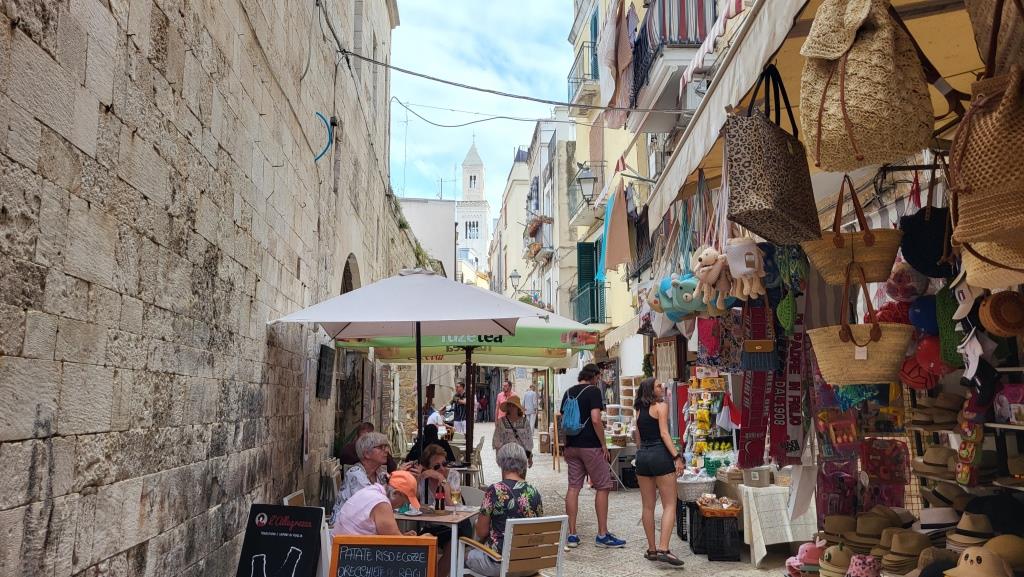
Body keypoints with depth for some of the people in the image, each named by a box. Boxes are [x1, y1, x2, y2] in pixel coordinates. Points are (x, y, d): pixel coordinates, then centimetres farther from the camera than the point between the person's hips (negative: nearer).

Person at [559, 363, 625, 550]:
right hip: (591, 446, -7)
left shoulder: (568, 392, 11)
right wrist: (604, 445, -11)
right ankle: (602, 534, 7)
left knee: (573, 488, 7)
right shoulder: (593, 391, -10)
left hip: (572, 447, 7)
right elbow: (595, 420, -19)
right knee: (602, 487, 4)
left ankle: (572, 535, 8)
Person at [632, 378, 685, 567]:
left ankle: (652, 550, 15)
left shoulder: (639, 410, 16)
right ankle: (663, 549, -15)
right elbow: (664, 434, -13)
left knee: (648, 506, 10)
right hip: (660, 454, -7)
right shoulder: (661, 405, -4)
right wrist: (677, 456, -16)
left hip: (642, 456, 7)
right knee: (669, 505, -4)